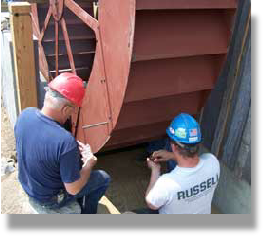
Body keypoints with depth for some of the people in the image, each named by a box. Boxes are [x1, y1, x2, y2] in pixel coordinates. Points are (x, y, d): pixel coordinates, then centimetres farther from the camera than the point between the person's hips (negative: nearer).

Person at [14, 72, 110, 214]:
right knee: (103, 178, 14)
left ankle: (79, 205, 44)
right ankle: (87, 211, 37)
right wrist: (90, 162, -10)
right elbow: (73, 189, -25)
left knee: (76, 160, 28)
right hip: (50, 198, -6)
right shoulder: (65, 141, -39)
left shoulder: (25, 114, -18)